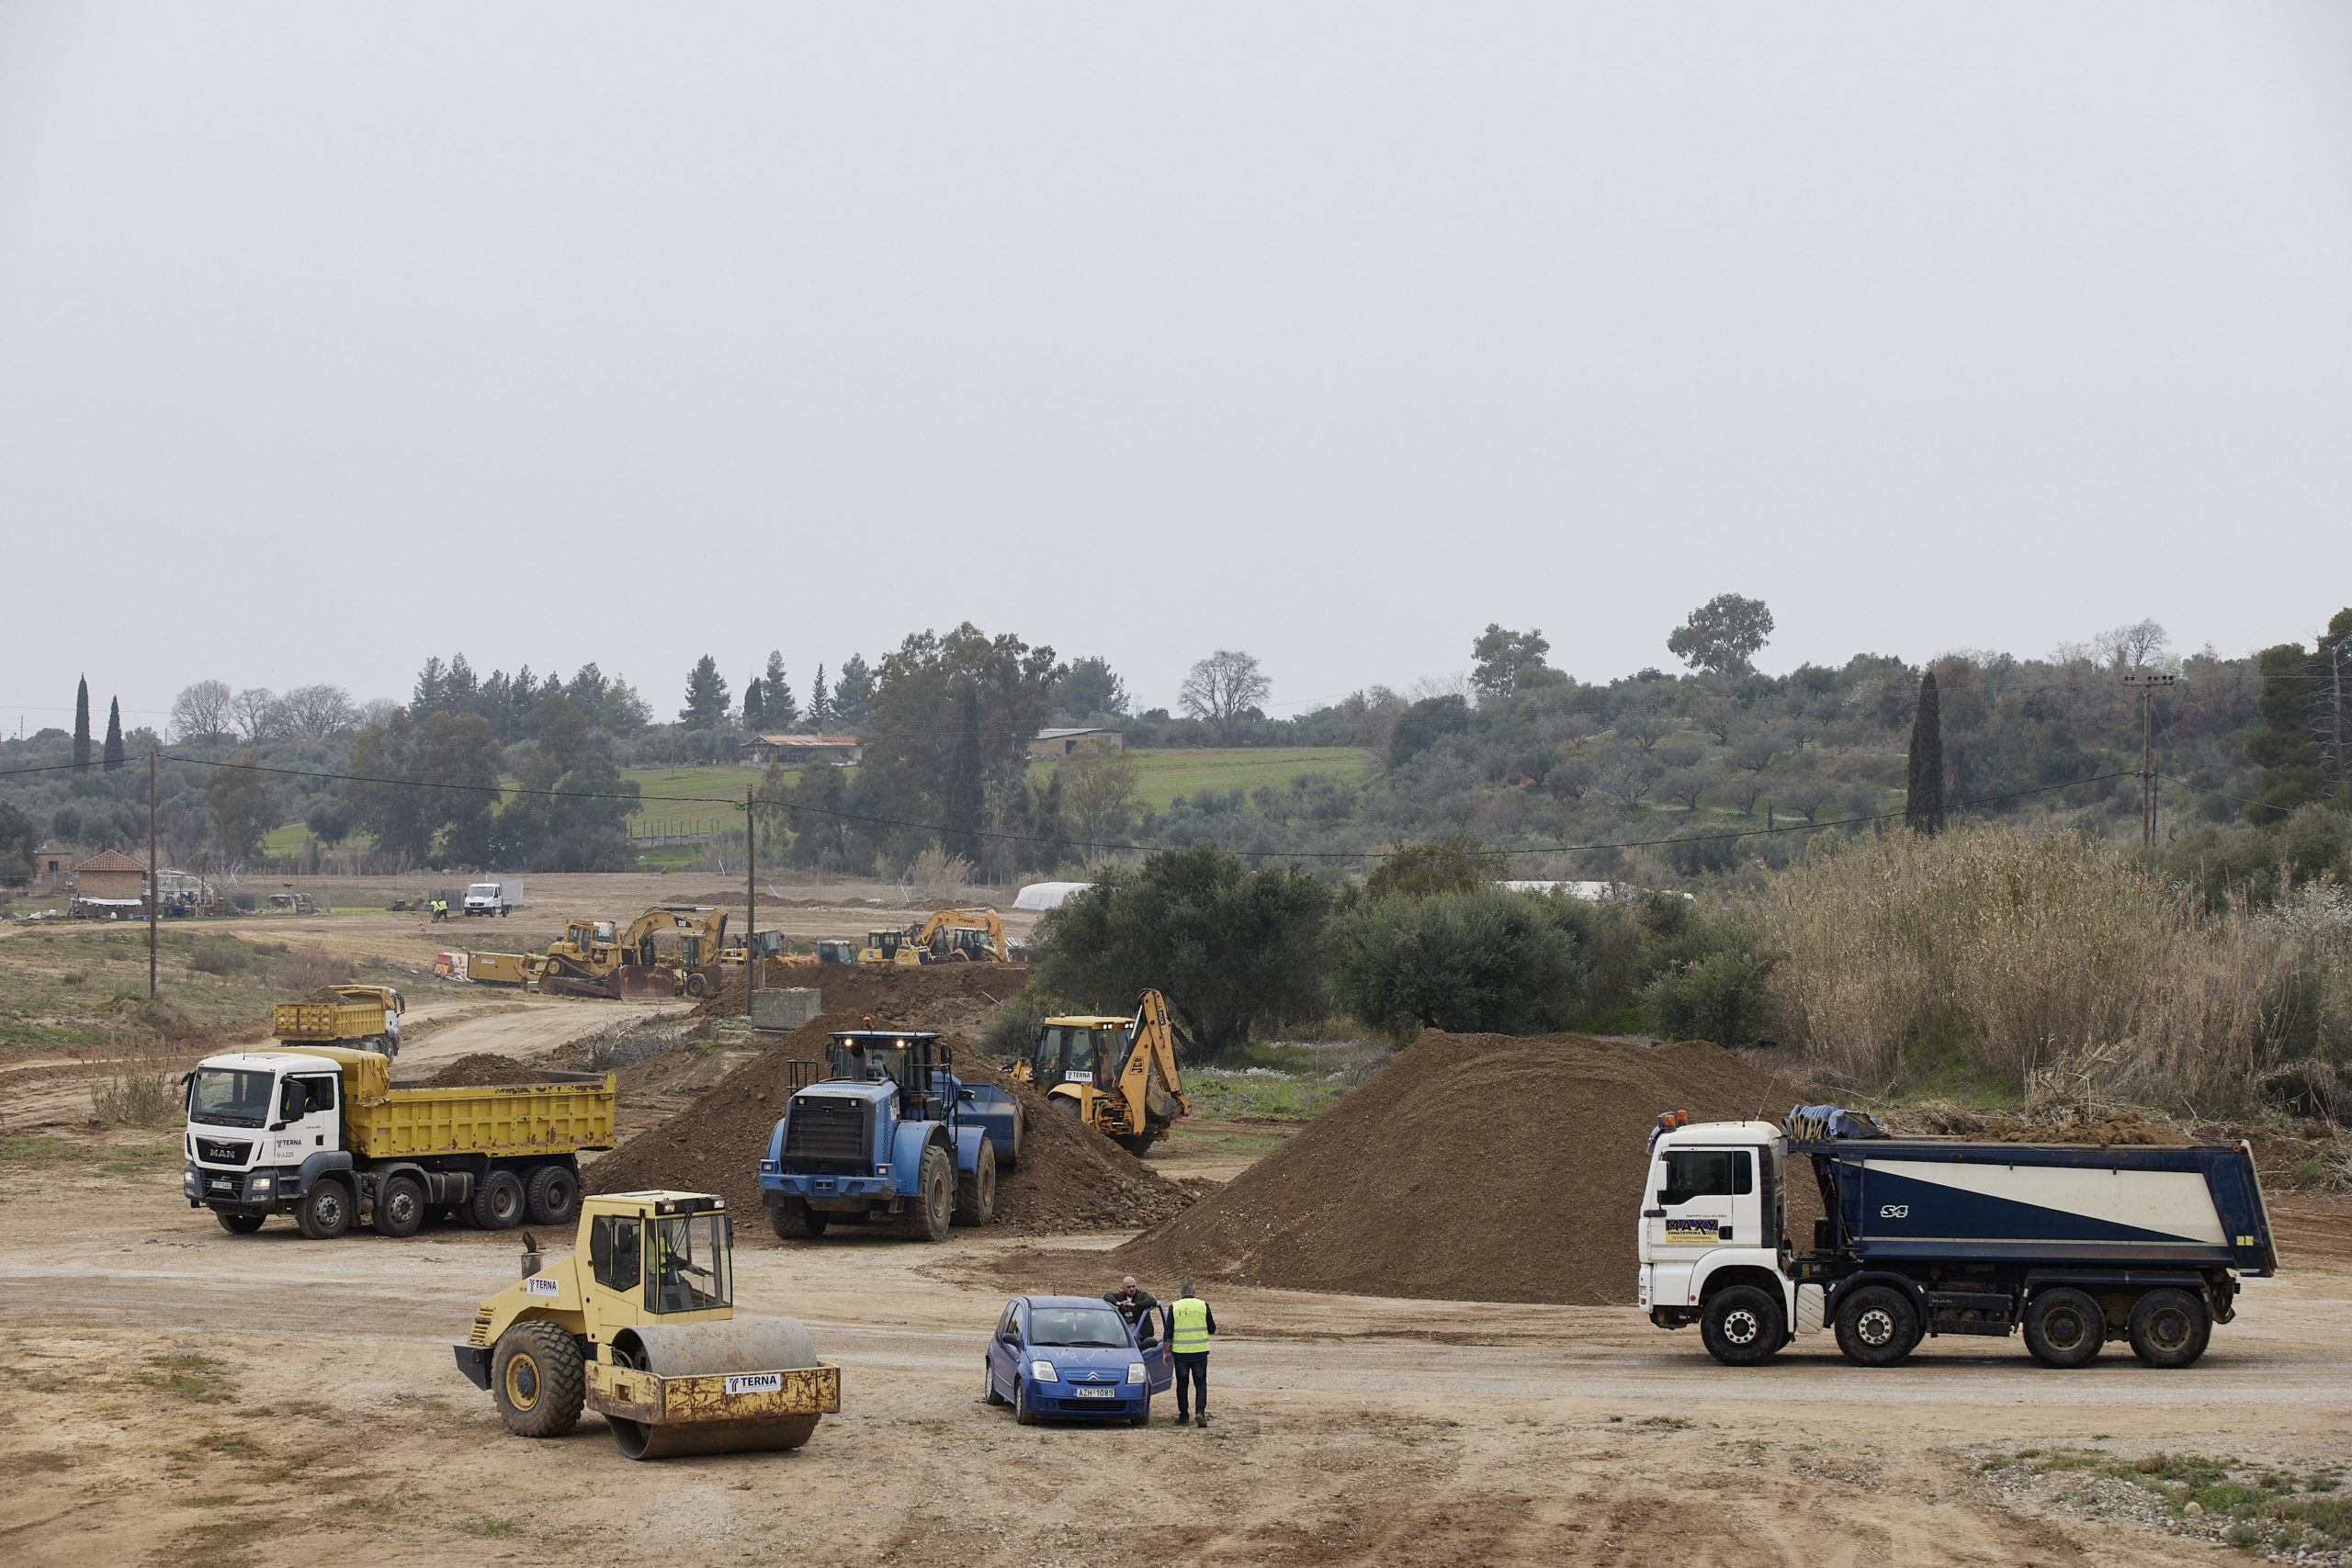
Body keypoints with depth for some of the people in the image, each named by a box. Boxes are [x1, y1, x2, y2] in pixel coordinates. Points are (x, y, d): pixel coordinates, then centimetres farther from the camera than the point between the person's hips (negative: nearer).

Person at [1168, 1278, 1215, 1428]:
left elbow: (1168, 1332, -2)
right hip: (1200, 1351, 0)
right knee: (1200, 1383, 7)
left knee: (1182, 1384, 11)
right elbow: (1212, 1329, 4)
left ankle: (1183, 1416, 14)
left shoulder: (1174, 1308, -4)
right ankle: (1200, 1411, -11)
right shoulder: (1203, 1306, -2)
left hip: (1181, 1352, 0)